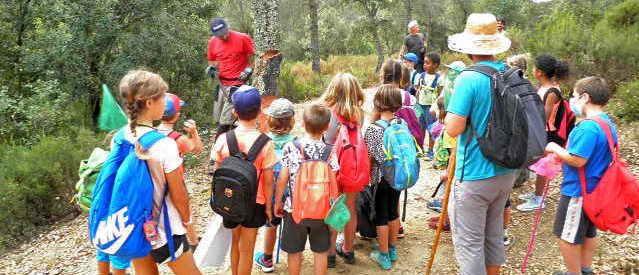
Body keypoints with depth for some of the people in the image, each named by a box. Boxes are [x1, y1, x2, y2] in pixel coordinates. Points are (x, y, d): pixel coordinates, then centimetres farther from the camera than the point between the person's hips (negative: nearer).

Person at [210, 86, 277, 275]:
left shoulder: (223, 139, -12)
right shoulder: (265, 143, -18)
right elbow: (268, 180, -12)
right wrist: (268, 205, 1)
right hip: (254, 202, -3)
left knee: (235, 242, 25)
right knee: (246, 249, 12)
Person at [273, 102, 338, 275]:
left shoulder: (290, 148, -13)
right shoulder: (329, 152, -11)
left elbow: (282, 179, -9)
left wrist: (277, 202, 6)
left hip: (295, 209, 0)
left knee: (294, 251, 16)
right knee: (321, 251, 16)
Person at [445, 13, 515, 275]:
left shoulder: (469, 79, -20)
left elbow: (453, 128, -21)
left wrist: (450, 110, -3)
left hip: (474, 176, -7)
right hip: (505, 171, 7)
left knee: (468, 243, 6)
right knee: (494, 234, 23)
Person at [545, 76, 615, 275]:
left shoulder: (588, 127, -26)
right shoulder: (608, 124, 7)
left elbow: (577, 160, -28)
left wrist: (556, 149, -13)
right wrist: (563, 154, 9)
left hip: (578, 191, -10)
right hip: (594, 189, 10)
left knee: (567, 236, 5)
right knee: (588, 232, 22)